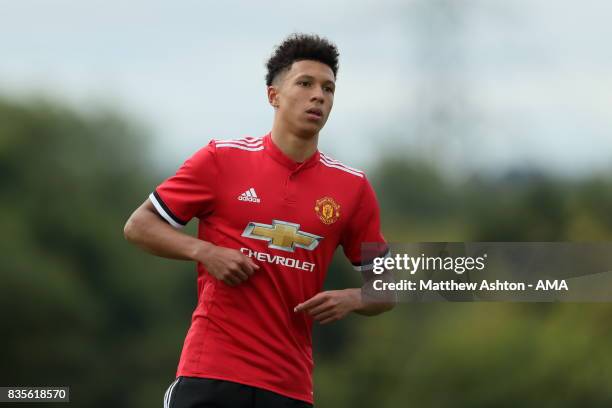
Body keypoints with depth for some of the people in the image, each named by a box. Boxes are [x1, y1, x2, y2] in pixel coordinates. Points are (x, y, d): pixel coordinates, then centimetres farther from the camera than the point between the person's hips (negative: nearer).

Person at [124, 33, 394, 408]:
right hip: (211, 374, -3)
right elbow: (138, 226, 6)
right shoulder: (221, 159, 1)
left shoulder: (353, 187, 8)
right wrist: (205, 252, -10)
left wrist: (351, 299, -7)